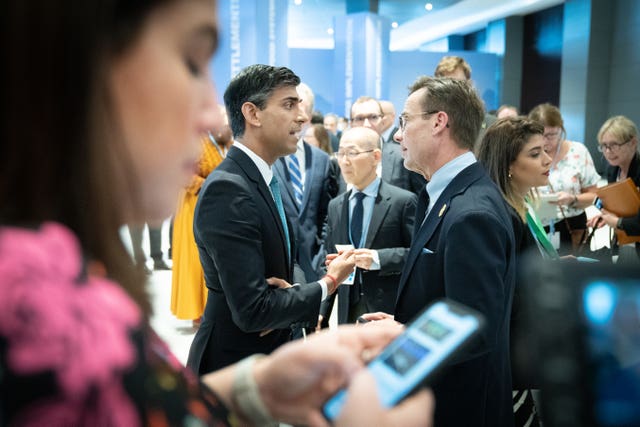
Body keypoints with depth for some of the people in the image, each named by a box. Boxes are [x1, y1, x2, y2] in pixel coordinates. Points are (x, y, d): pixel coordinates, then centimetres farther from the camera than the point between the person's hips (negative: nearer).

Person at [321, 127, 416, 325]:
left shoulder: (403, 201, -6)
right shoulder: (335, 206, 10)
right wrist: (322, 312, 5)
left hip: (390, 312, -4)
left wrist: (378, 258, -21)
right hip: (348, 313, 4)